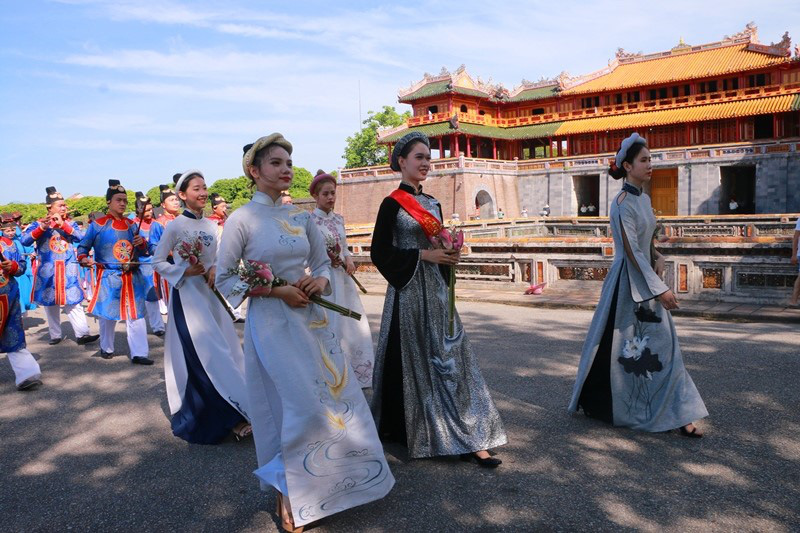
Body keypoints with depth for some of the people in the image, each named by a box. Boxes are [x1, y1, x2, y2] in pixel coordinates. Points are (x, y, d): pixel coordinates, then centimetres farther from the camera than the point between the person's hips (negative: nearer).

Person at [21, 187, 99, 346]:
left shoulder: (70, 223, 5)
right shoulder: (39, 224, 0)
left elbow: (81, 237, -12)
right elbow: (24, 241, -12)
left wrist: (63, 225, -23)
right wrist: (42, 228, -26)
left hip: (69, 270, 0)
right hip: (48, 271, 0)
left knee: (74, 302, -2)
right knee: (50, 303, 8)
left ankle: (82, 334, -5)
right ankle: (55, 335, 18)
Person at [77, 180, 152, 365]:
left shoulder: (132, 225, 10)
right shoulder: (98, 225, -2)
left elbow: (145, 252, 13)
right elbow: (83, 246, 3)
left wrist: (142, 243, -8)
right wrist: (83, 258, -16)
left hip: (133, 277, 3)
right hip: (109, 277, -3)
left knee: (136, 315, 0)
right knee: (107, 314, 7)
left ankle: (139, 353, 2)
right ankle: (106, 348, 29)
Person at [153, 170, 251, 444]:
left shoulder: (211, 225, 7)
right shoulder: (175, 226, -8)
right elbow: (157, 262, -4)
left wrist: (214, 270, -7)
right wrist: (185, 272, -16)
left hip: (211, 293, 6)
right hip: (187, 294, -6)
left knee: (221, 349, 10)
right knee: (204, 354, -7)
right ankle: (234, 414, -2)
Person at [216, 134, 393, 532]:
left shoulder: (301, 216, 8)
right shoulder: (241, 219, -7)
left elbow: (322, 263, 15)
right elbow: (224, 280, -7)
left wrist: (320, 281, -9)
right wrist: (277, 291, -17)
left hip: (310, 318, 6)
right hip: (270, 321, -5)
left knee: (335, 397, 9)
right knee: (299, 407, -6)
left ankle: (331, 480, 33)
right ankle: (288, 494, 17)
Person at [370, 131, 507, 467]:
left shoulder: (432, 204, 14)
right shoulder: (392, 204, -6)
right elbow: (380, 253, -11)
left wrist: (449, 255, -2)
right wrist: (424, 255, -15)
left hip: (435, 289, 6)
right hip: (409, 292, -6)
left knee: (447, 355, 3)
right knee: (415, 359, 2)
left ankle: (467, 438, 7)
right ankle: (413, 430, 20)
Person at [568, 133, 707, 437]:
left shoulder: (643, 199, 10)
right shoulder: (623, 203, -16)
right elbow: (631, 251, -21)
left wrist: (658, 258, 1)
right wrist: (660, 289, -21)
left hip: (646, 279, 9)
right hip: (628, 283, -9)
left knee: (662, 346, 11)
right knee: (623, 347, 1)